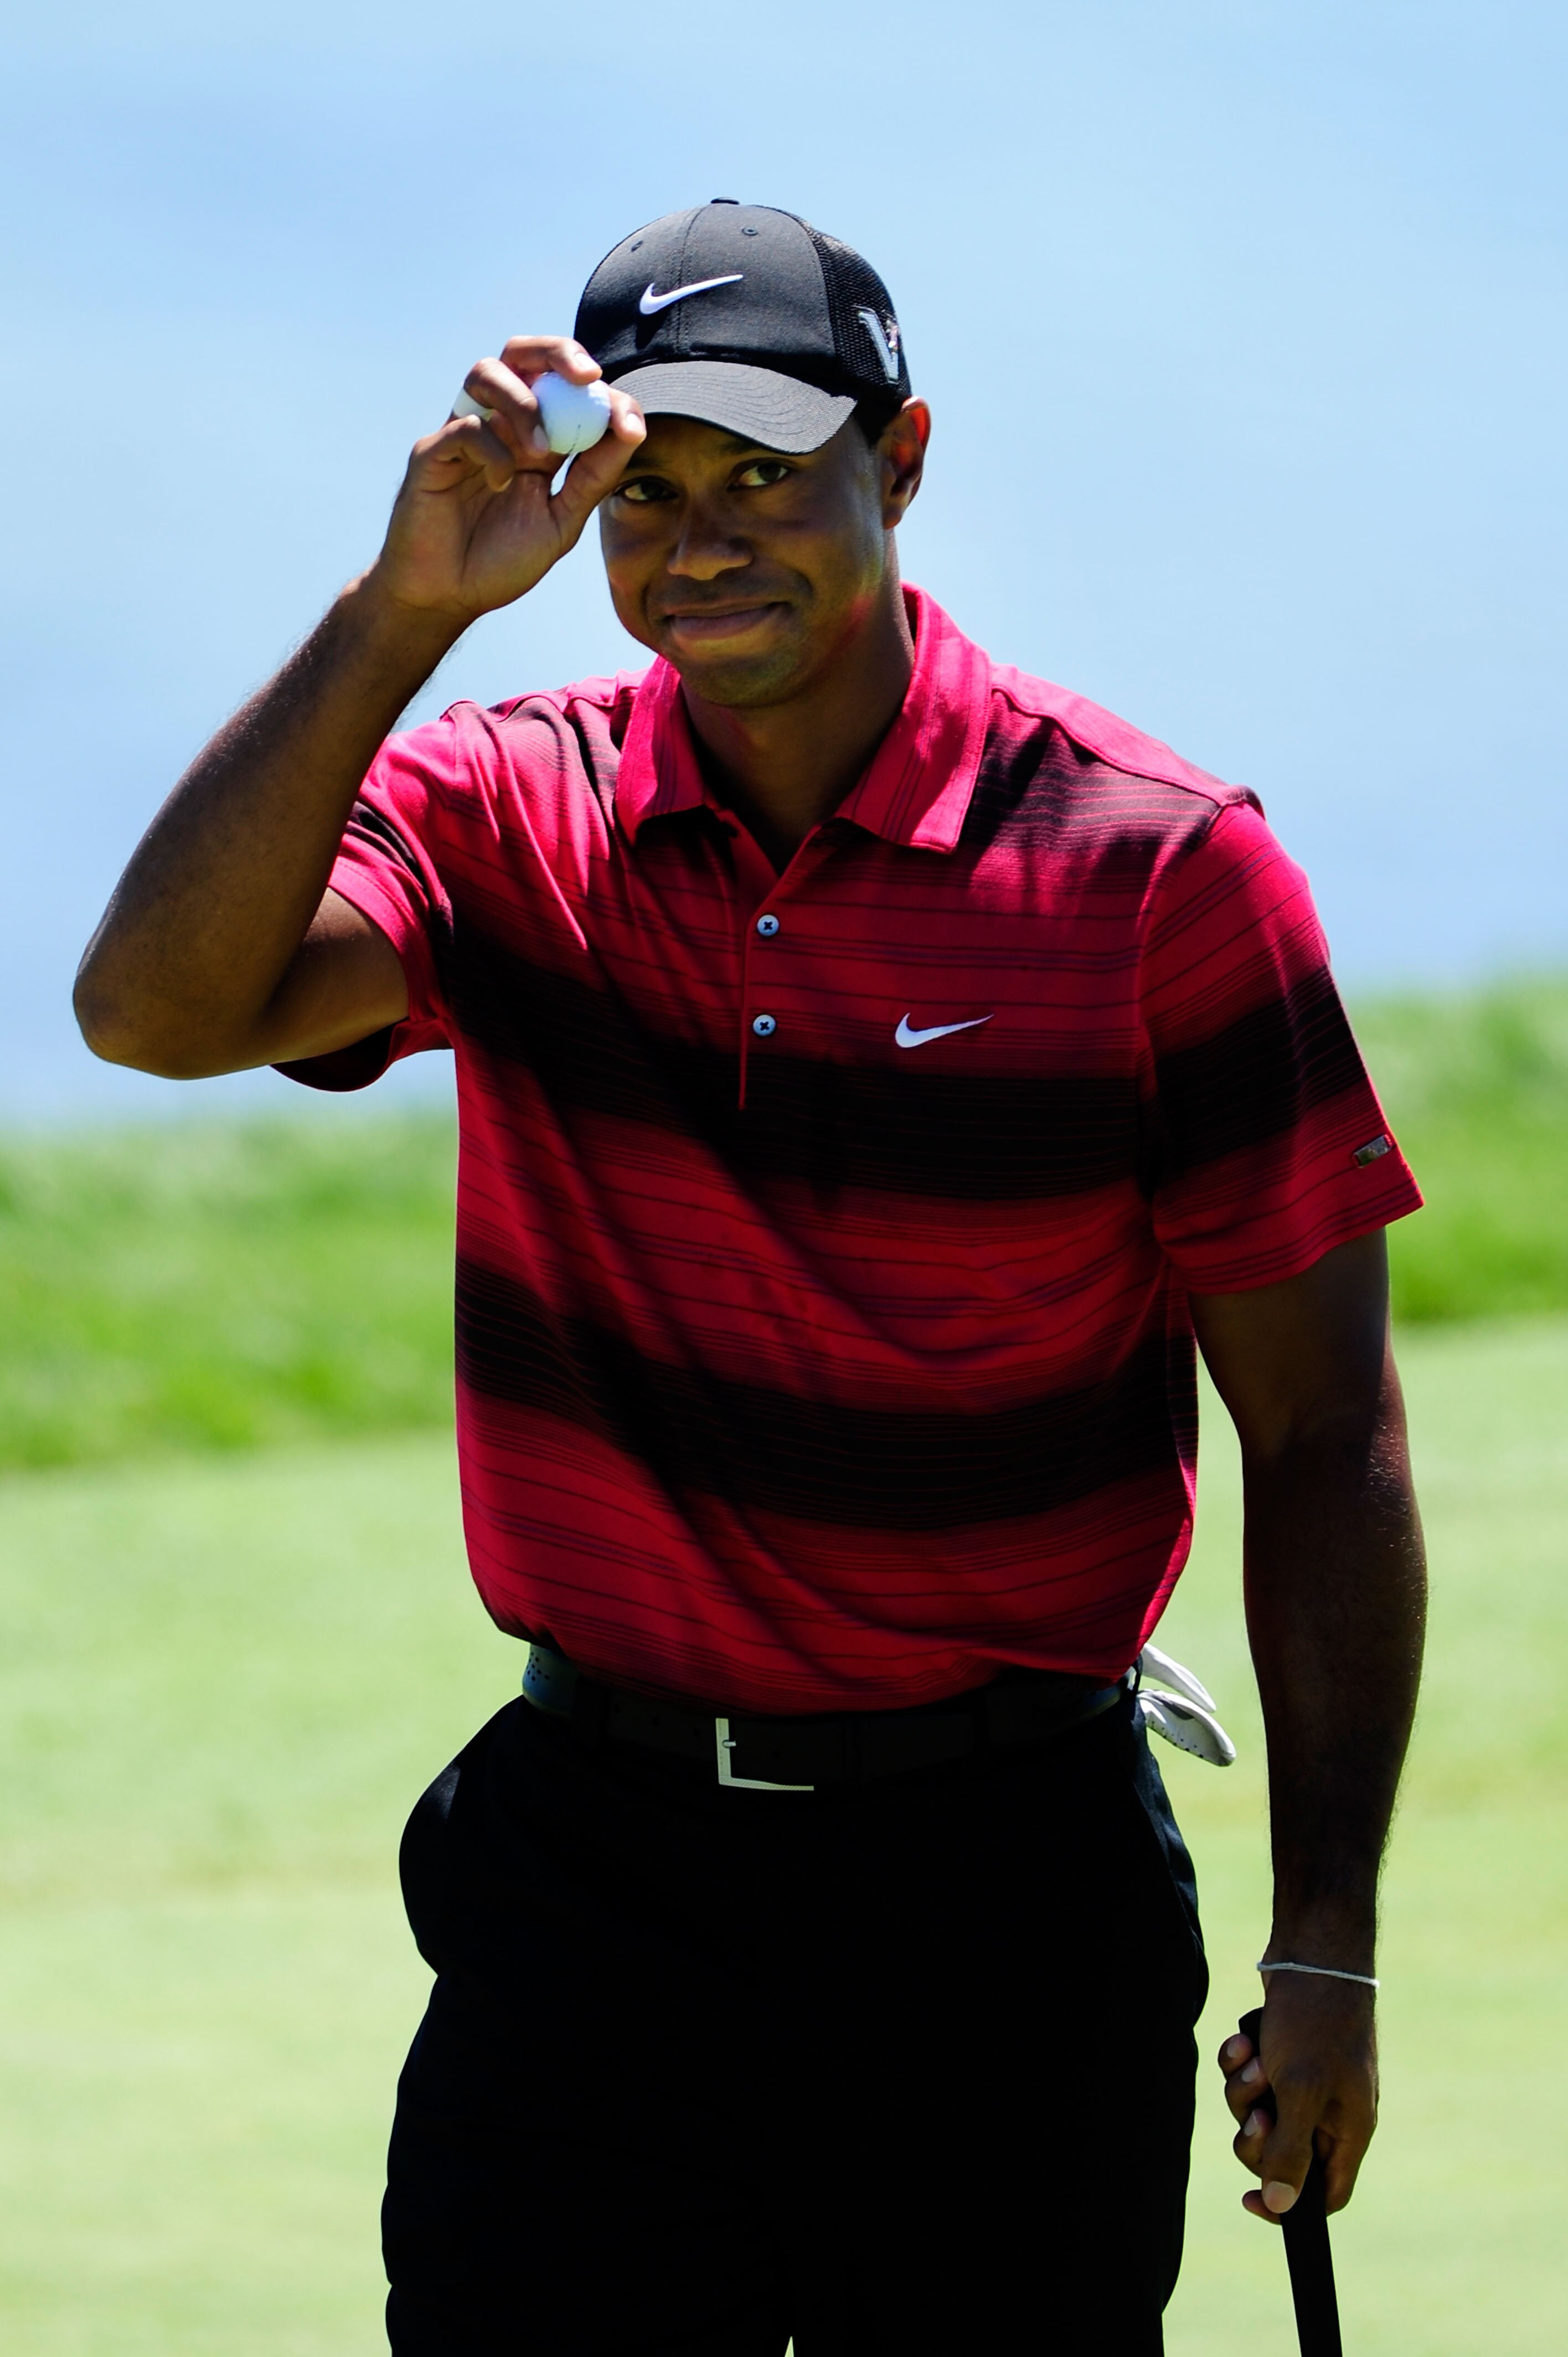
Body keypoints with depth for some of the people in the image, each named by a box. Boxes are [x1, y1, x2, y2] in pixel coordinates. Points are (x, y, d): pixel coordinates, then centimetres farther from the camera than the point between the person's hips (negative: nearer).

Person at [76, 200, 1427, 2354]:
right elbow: (160, 1007, -18)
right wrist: (406, 608, -24)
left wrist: (1327, 1952, -5)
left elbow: (1323, 1435, -3)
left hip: (1004, 1889, -2)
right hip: (593, 1854, 2)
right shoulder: (505, 818, 1)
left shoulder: (1161, 863, -6)